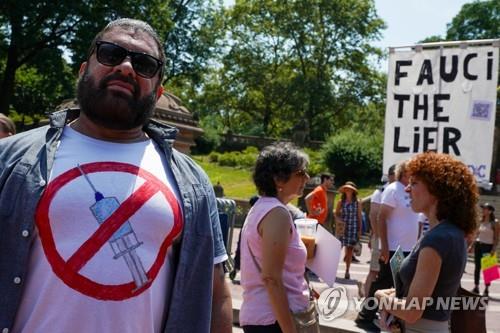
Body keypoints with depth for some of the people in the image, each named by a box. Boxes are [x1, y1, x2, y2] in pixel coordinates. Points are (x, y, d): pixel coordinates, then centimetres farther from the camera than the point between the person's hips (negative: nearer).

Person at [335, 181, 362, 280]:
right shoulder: (340, 202, 4)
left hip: (353, 228, 0)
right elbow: (336, 214, 9)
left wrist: (360, 230, 3)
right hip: (342, 227, 0)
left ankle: (347, 271, 13)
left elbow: (359, 217, 5)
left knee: (349, 249, 4)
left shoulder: (357, 203, 3)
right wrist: (338, 220, -12)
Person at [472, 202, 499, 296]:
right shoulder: (480, 221, 8)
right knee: (477, 266, 7)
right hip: (478, 245, 5)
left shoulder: (494, 223, -7)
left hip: (488, 246, -5)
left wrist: (494, 249, -17)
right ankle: (476, 287, 15)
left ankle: (486, 289, 6)